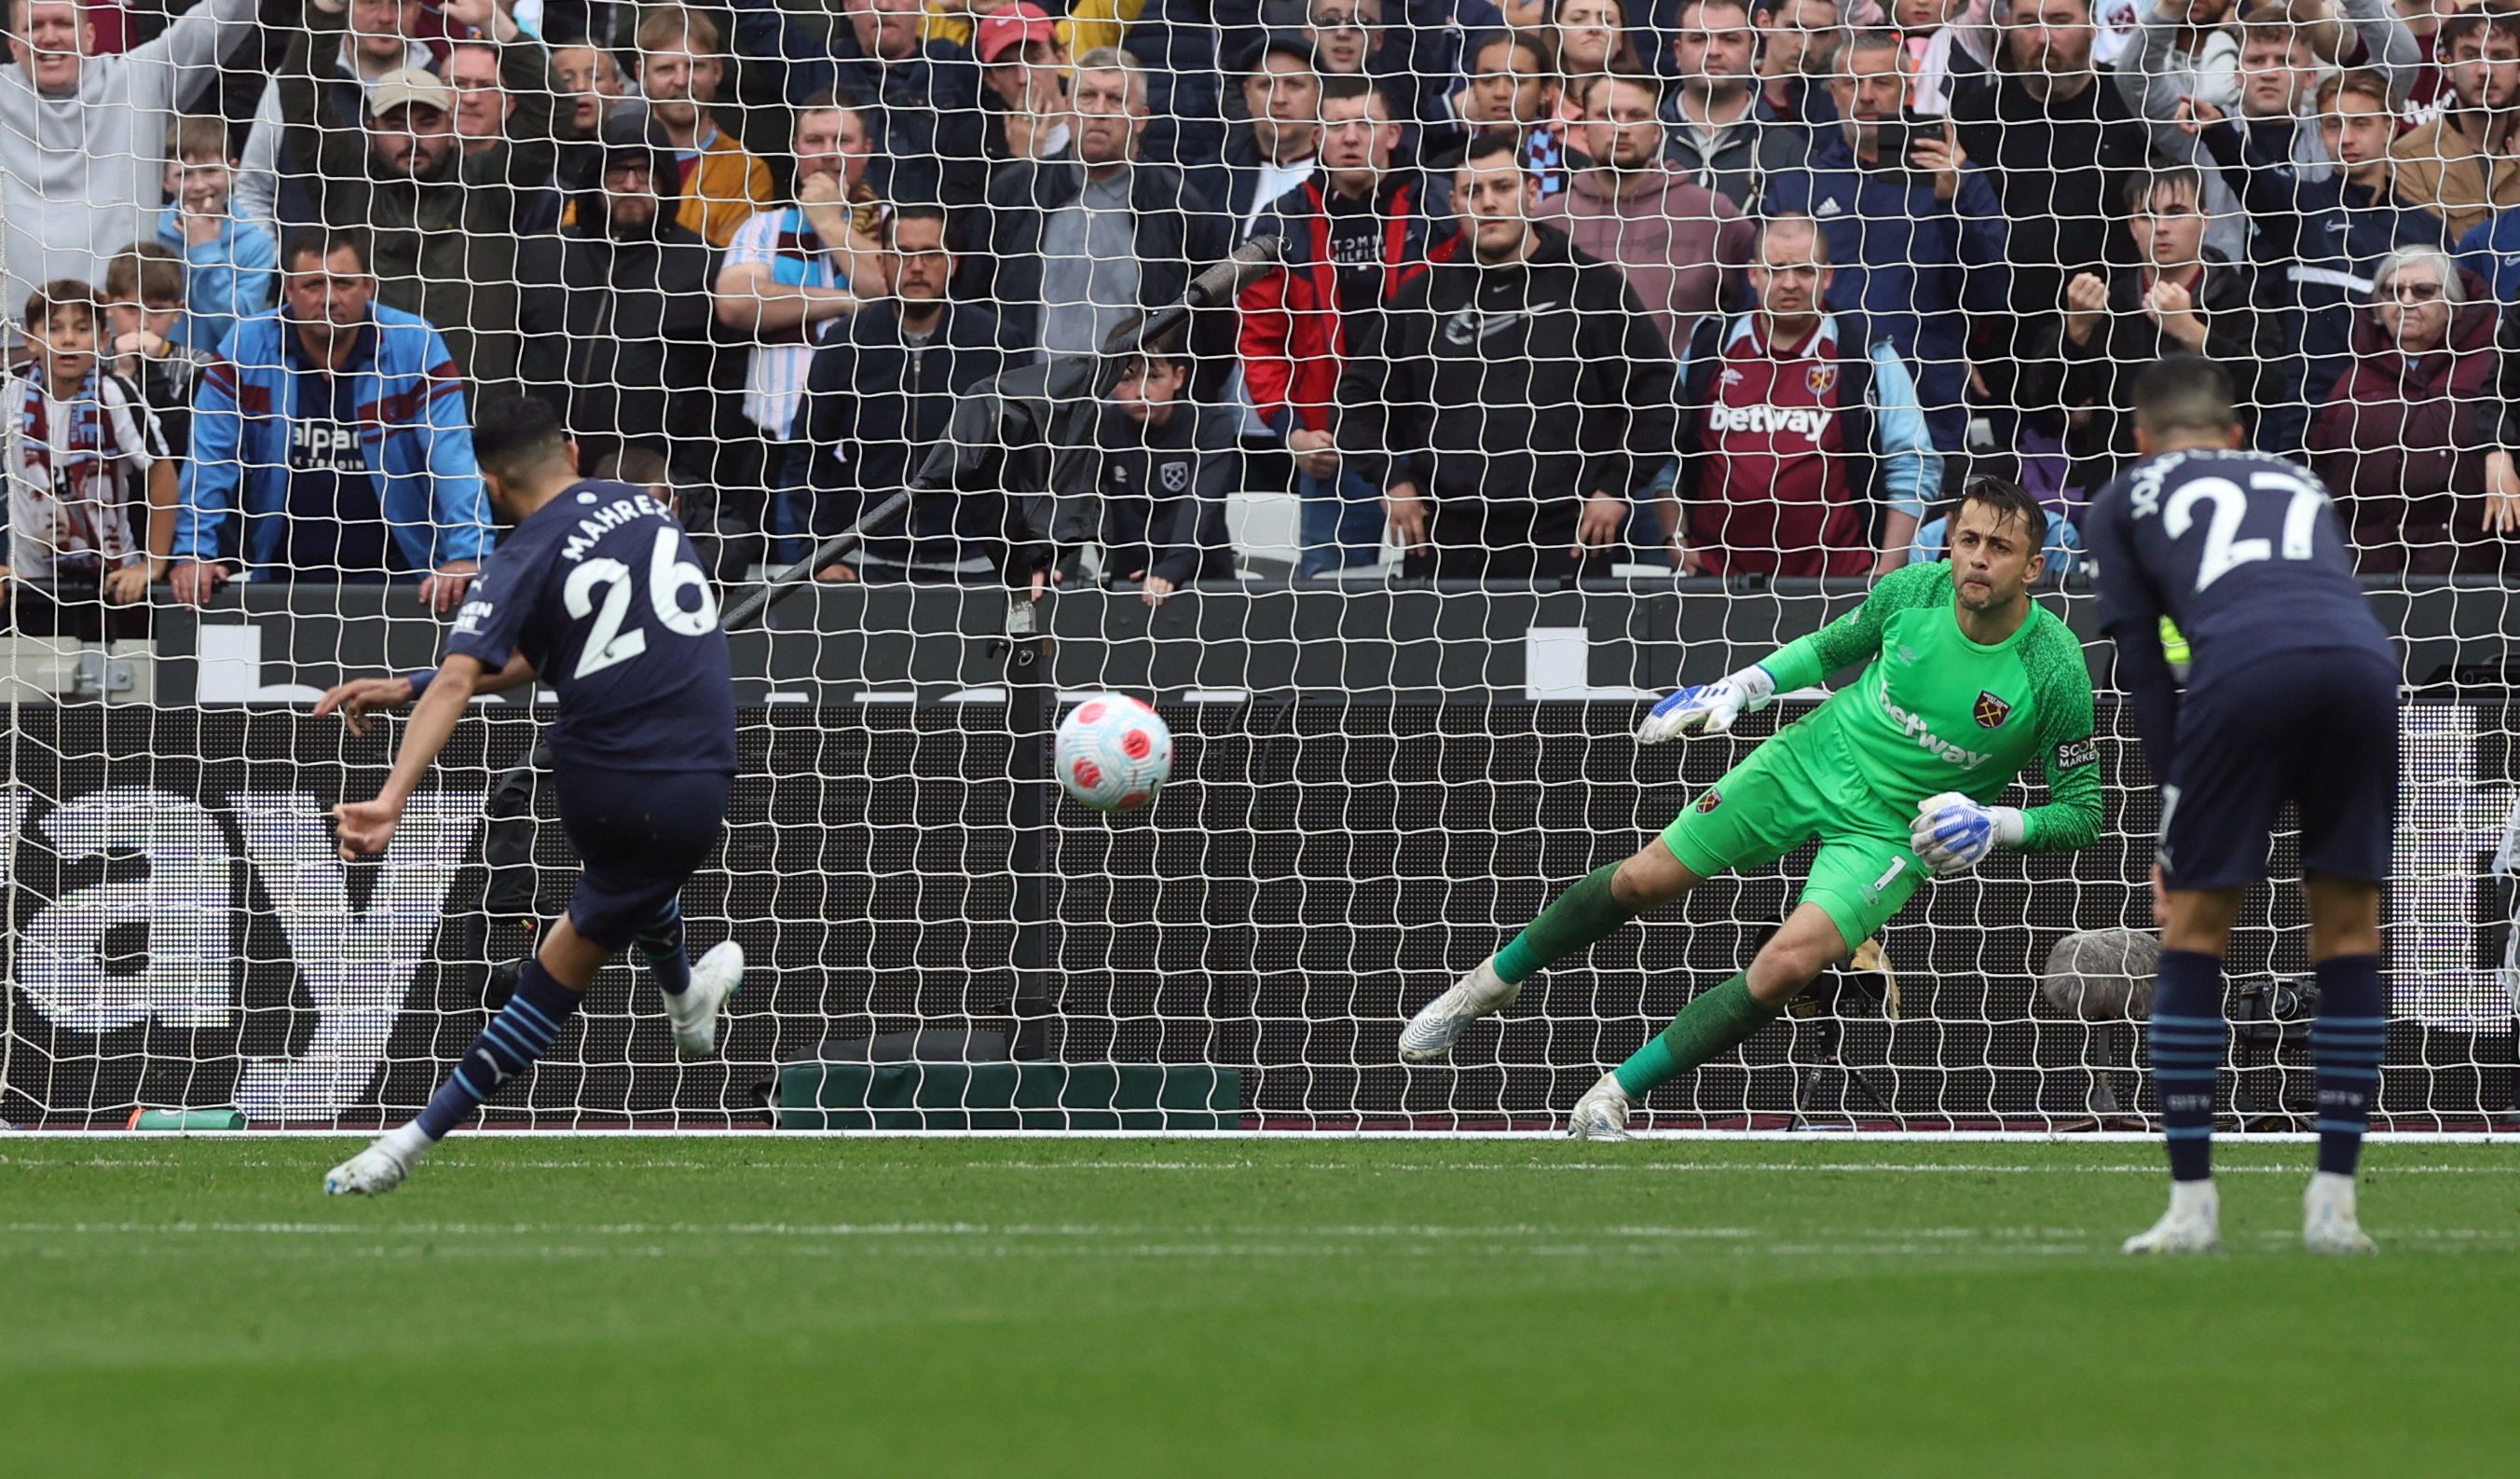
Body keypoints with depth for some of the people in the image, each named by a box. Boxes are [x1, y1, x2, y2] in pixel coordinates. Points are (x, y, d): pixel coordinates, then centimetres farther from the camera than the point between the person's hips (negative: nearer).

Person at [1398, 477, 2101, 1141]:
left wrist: (1993, 824, -25)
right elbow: (1832, 647, 11)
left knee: (1789, 964, -26)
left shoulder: (2055, 672, -22)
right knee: (1642, 878, 5)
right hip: (1813, 760, 3)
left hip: (1895, 831, -3)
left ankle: (1613, 1098, -12)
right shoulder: (1911, 591, -13)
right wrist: (1740, 687, 0)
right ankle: (1495, 980, 33)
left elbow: (2081, 812, -10)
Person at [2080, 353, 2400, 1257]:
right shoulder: (2296, 485, 38)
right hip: (2364, 665, 3)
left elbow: (2142, 666, 20)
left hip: (2243, 672, -3)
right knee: (2348, 935, 15)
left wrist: (2178, 834, 18)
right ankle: (2334, 1204, 12)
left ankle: (2191, 1204, 9)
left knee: (2194, 933, 11)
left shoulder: (2121, 503, 28)